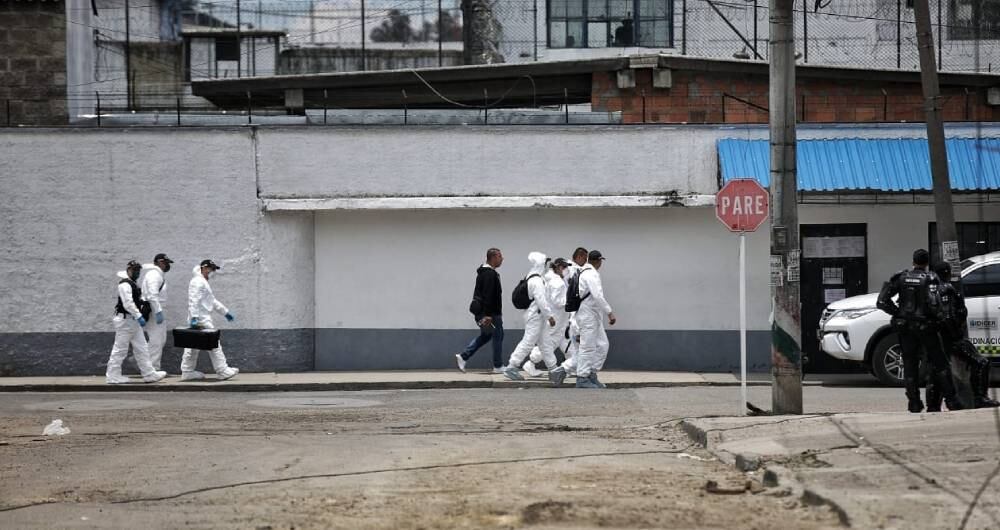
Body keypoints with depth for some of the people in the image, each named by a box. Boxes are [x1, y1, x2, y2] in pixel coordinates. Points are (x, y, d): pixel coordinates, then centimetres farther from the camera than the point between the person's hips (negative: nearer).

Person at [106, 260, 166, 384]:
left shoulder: (131, 284, 16)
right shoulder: (124, 284, -17)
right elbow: (128, 304, -25)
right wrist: (139, 316, -24)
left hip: (133, 321, 10)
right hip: (125, 320, -10)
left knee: (141, 348, 9)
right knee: (120, 349, -3)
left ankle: (149, 374, 11)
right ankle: (112, 376, 3)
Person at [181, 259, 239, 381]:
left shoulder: (203, 282, 22)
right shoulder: (197, 282, -12)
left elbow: (213, 301, 29)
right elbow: (194, 301, -21)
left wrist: (225, 312, 28)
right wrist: (194, 317, -29)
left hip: (203, 318, 11)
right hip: (202, 319, -11)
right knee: (214, 344, -8)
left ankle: (187, 372, 12)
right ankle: (223, 371, -6)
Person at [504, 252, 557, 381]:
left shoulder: (530, 278, 12)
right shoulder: (537, 281, -19)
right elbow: (541, 300, -23)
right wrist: (550, 316, -18)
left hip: (533, 315, 10)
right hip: (536, 316, -10)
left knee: (544, 343, 15)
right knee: (528, 342, -7)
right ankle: (511, 368, -5)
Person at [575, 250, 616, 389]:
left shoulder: (584, 272, 15)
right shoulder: (592, 274, -16)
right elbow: (598, 296, -25)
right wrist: (610, 313, -23)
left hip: (594, 316, 10)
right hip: (588, 316, -10)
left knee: (602, 345, 10)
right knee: (588, 347, -5)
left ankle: (592, 375, 13)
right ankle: (582, 379, -1)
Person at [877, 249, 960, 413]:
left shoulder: (901, 277, 2)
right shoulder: (930, 278, -7)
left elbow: (882, 301, -5)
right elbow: (933, 303, -23)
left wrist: (898, 313, 3)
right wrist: (938, 316, -4)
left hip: (905, 327, 2)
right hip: (926, 326, -2)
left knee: (910, 365, 9)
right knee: (939, 363, 6)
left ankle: (914, 403, 8)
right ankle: (951, 401, 4)